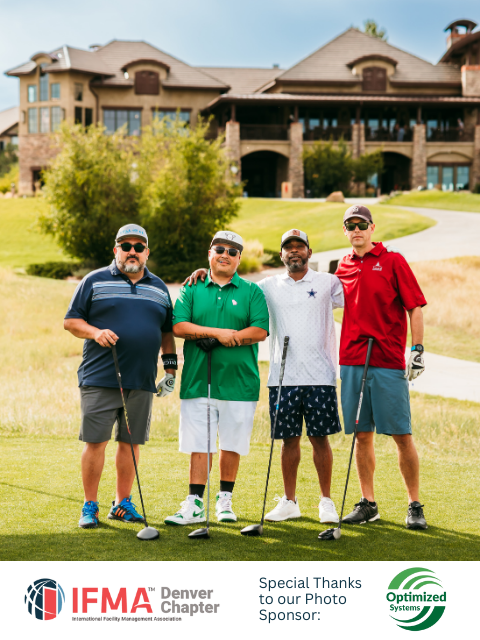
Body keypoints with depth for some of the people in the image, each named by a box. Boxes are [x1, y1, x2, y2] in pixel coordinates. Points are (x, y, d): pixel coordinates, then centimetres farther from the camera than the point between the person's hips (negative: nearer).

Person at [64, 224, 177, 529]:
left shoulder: (159, 287, 16)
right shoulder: (95, 281, 4)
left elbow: (167, 331, 22)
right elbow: (71, 320, 4)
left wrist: (171, 368, 15)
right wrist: (95, 332, -14)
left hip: (142, 381, 3)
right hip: (99, 378, -3)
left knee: (131, 442, 7)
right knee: (95, 441, -4)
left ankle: (123, 503, 17)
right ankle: (90, 505, 5)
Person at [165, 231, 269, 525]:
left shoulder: (252, 291, 6)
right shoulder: (192, 289, 10)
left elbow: (261, 330, -6)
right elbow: (179, 326, -2)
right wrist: (218, 332, -14)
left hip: (239, 382, 0)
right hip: (198, 380, 0)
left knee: (232, 445, 6)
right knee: (199, 446, -1)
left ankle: (225, 501, 19)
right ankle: (195, 504, 2)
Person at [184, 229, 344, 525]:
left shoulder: (329, 283, 5)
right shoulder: (269, 286, 13)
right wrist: (207, 274, 6)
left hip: (319, 375, -2)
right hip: (282, 376, 2)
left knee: (320, 438, 1)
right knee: (289, 439, 7)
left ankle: (326, 501, 11)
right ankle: (290, 501, 16)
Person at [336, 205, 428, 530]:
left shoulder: (393, 260, 0)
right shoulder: (344, 267, 13)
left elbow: (415, 307, -2)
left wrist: (418, 350, -10)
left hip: (389, 362, -4)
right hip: (352, 361, 4)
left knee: (402, 435, -3)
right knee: (362, 435, 7)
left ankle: (415, 506, 4)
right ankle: (368, 504, 15)